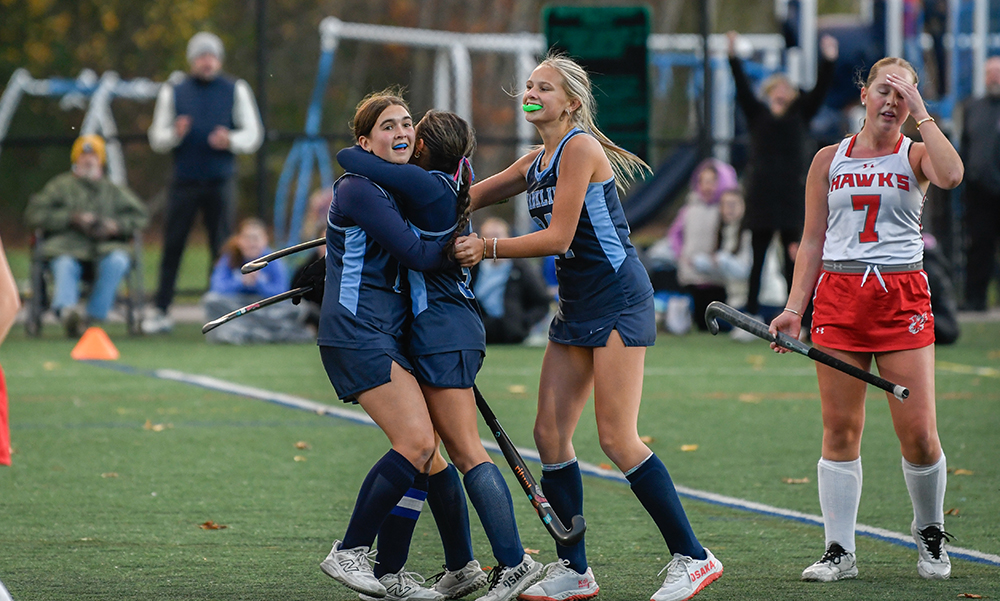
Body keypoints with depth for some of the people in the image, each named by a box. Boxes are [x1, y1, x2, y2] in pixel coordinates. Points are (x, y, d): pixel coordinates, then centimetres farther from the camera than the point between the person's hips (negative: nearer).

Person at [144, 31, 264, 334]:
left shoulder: (236, 90, 7)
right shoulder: (173, 91, 8)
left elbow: (253, 135, 6)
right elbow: (157, 139, 8)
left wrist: (231, 140, -15)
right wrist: (175, 134, -14)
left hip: (220, 182, 0)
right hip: (184, 181, 0)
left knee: (222, 248, 0)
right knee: (172, 245, -2)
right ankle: (161, 311, 3)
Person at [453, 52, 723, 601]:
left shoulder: (581, 147, -12)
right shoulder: (537, 162, 14)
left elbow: (557, 236, -17)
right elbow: (469, 198, 21)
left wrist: (487, 249, -14)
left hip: (617, 299, -9)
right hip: (576, 306, 9)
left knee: (617, 438, -12)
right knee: (550, 433, 2)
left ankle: (692, 557, -5)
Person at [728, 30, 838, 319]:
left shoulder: (800, 114, 12)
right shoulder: (758, 114, 8)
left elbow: (819, 91, 4)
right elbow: (742, 88, -1)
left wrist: (828, 61, -8)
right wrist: (734, 57, -12)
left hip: (792, 193, 1)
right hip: (762, 195, -1)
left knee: (793, 257, 0)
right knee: (758, 256, 3)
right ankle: (751, 316, 6)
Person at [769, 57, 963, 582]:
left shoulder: (914, 154, 4)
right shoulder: (829, 160, 10)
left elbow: (950, 176, -21)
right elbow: (812, 242, 12)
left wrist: (920, 111, -14)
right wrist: (794, 308, 3)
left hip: (902, 298, -2)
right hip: (838, 297, 2)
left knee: (918, 433, -6)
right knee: (839, 430, -1)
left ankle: (930, 536, 16)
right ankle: (839, 550, 4)